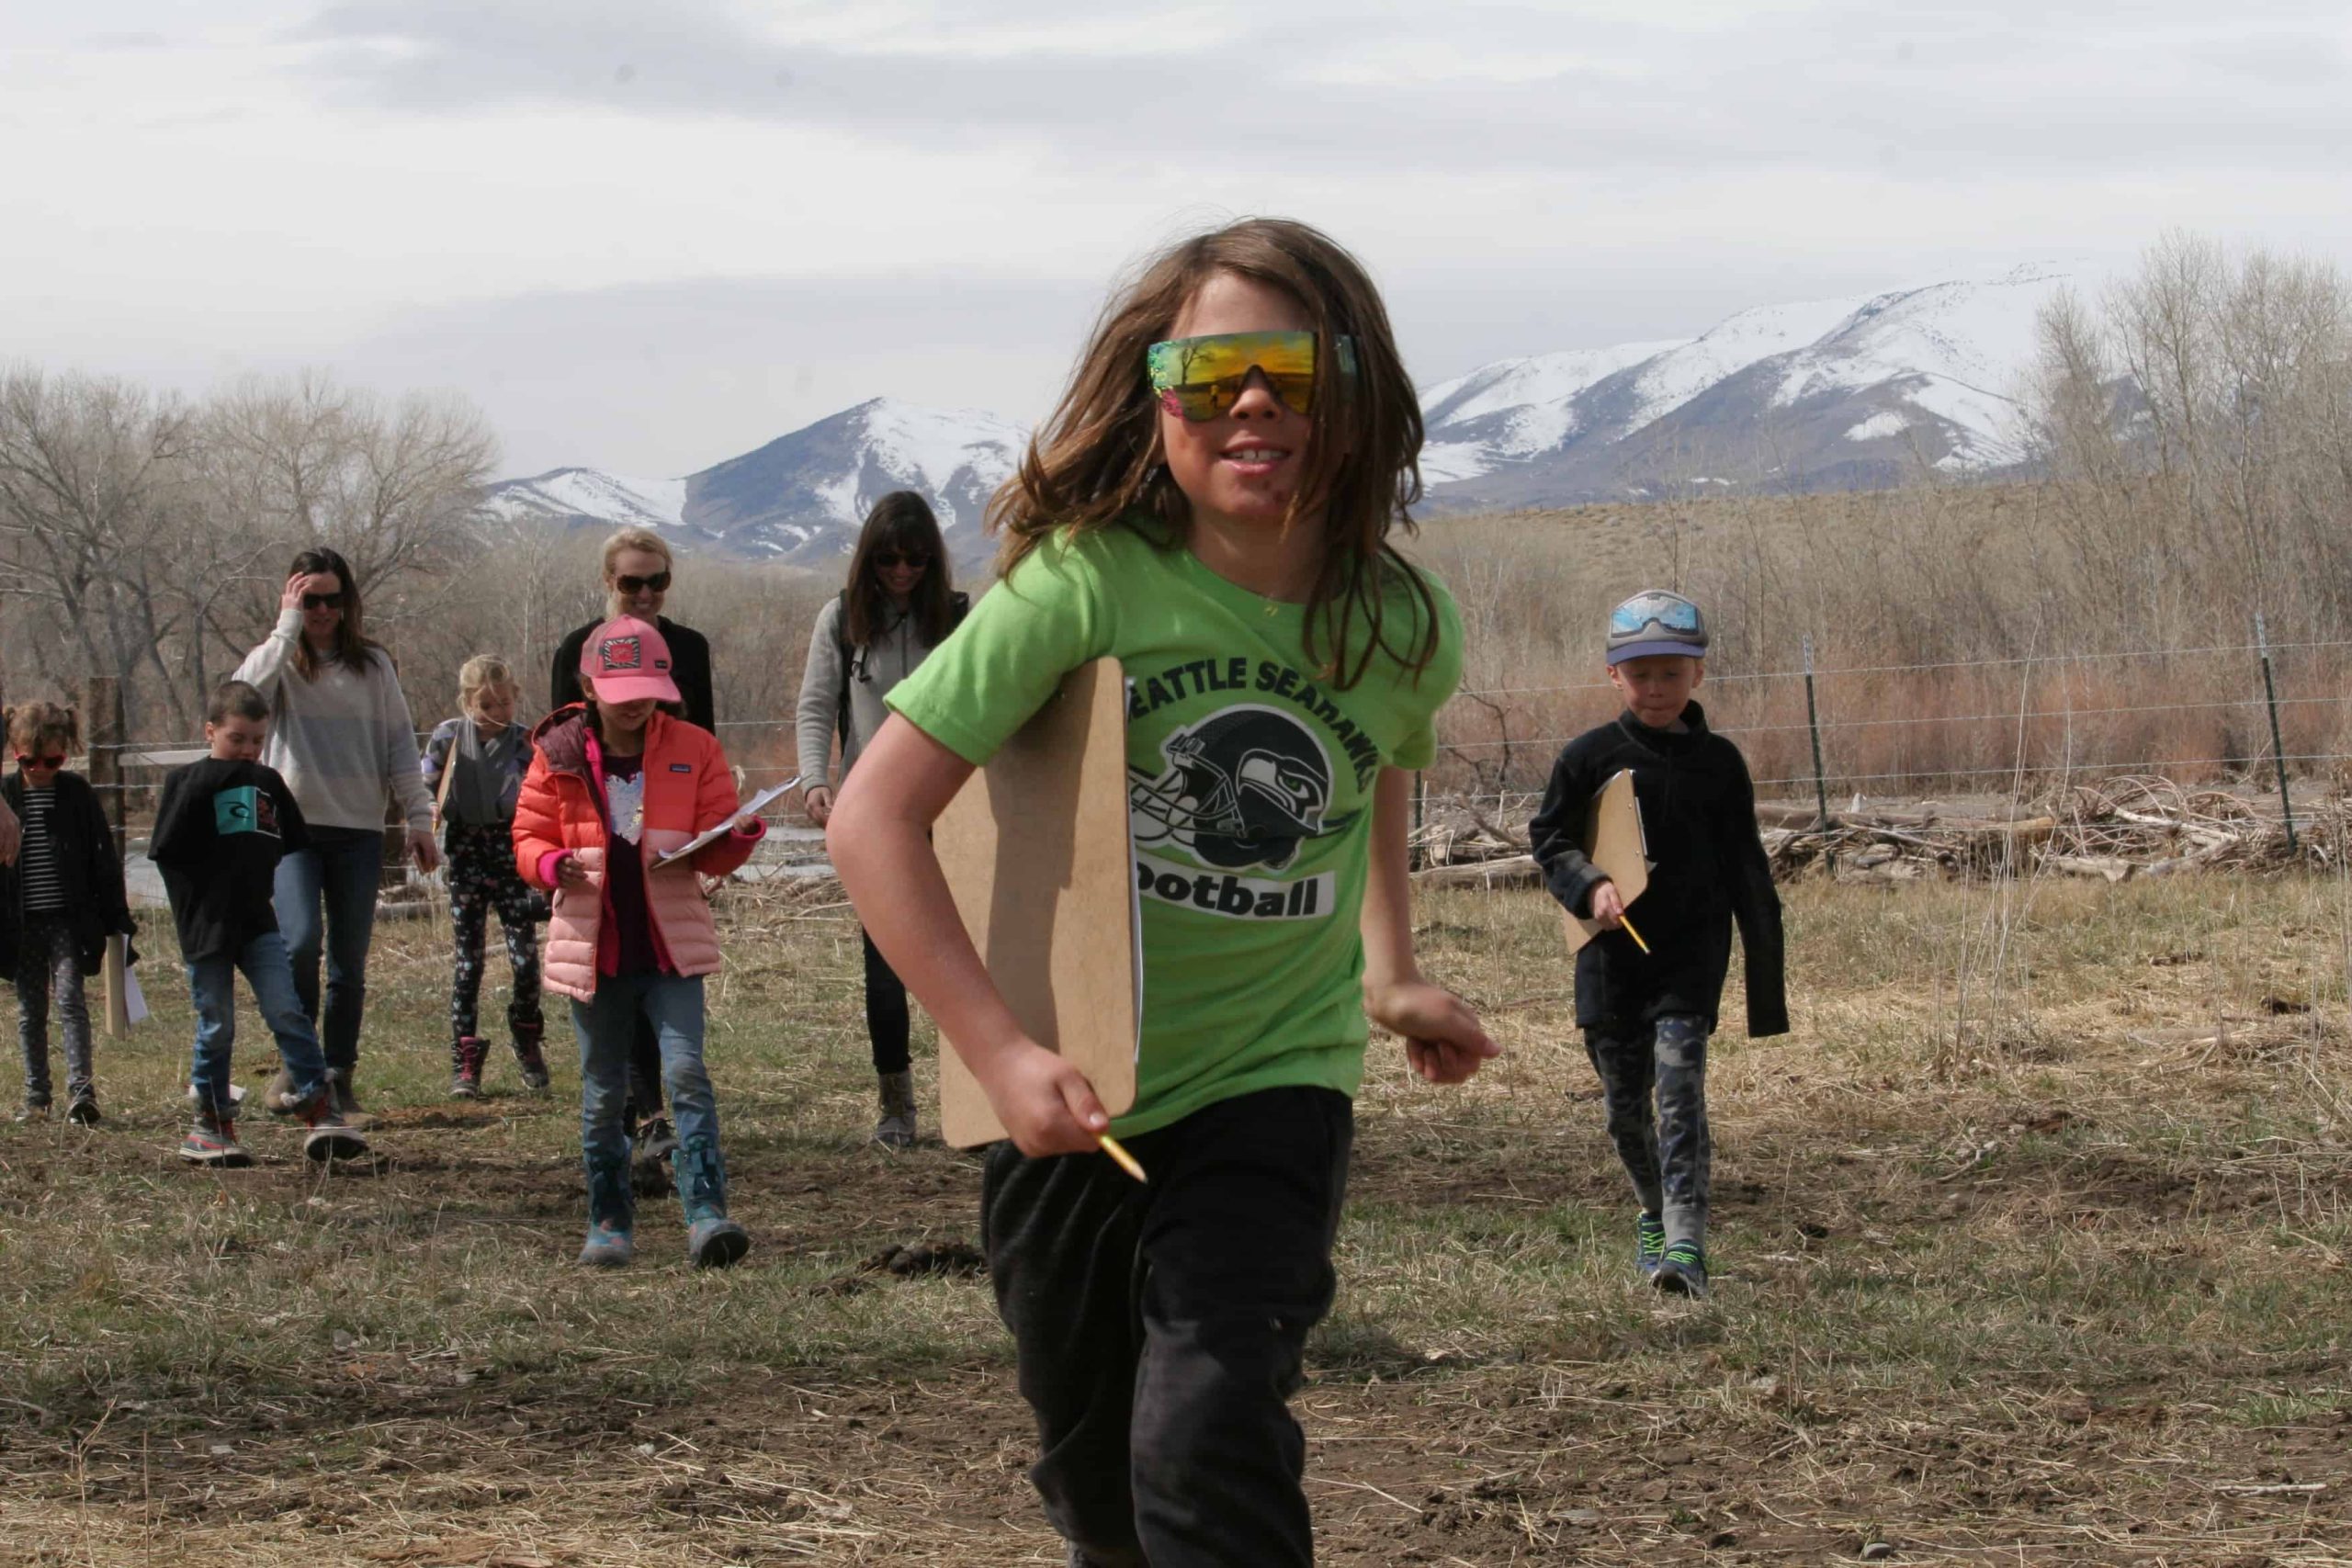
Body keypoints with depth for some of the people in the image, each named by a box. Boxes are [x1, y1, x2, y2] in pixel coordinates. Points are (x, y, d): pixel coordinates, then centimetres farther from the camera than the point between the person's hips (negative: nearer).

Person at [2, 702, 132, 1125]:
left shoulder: (78, 794, 0)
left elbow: (103, 859, 4)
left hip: (69, 919, -2)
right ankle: (36, 1097, 14)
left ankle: (81, 1087, -18)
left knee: (69, 997, -13)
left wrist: (116, 919, 1)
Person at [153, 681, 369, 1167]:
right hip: (206, 925, -3)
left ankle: (319, 1108, -10)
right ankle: (211, 1122, 14)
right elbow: (164, 849, -12)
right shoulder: (187, 782, -2)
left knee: (286, 1010, -8)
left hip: (258, 922, 3)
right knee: (216, 1026, 3)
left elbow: (295, 840, 10)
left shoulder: (267, 782, 11)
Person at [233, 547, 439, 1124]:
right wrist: (288, 627, -14)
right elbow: (246, 693, -18)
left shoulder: (373, 665, 10)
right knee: (301, 941, -20)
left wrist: (419, 820, 4)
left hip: (359, 830, 2)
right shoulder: (279, 661, 5)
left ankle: (339, 1075, 12)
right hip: (292, 825, -2)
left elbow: (400, 745, 11)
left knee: (350, 963, 2)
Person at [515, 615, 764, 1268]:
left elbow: (712, 851, 4)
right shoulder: (559, 755, 1)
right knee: (602, 1093, 8)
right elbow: (528, 839, 6)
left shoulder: (693, 750, 2)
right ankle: (610, 1222, 19)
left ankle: (706, 1214, -18)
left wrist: (741, 837, -19)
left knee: (686, 1072, -15)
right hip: (594, 949, 1)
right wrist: (553, 864, -16)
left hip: (670, 946, -1)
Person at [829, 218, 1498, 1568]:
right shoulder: (1086, 583, -19)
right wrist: (1000, 1052, -28)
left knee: (1208, 1452, -22)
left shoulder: (1404, 629, -8)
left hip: (1272, 1089, 0)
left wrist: (1392, 975, 15)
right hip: (1071, 1098, 0)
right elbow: (876, 815, -21)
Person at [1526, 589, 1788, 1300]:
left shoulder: (1718, 762, 4)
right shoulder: (1589, 756, 1)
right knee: (1625, 1102, 8)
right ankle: (1656, 1212, 33)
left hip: (1691, 953, -1)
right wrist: (1590, 886, -15)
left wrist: (1766, 970, 9)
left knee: (1680, 1087, -16)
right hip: (1611, 953, 2)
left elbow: (1745, 870, 9)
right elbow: (1548, 837, 6)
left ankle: (1686, 1245, -21)